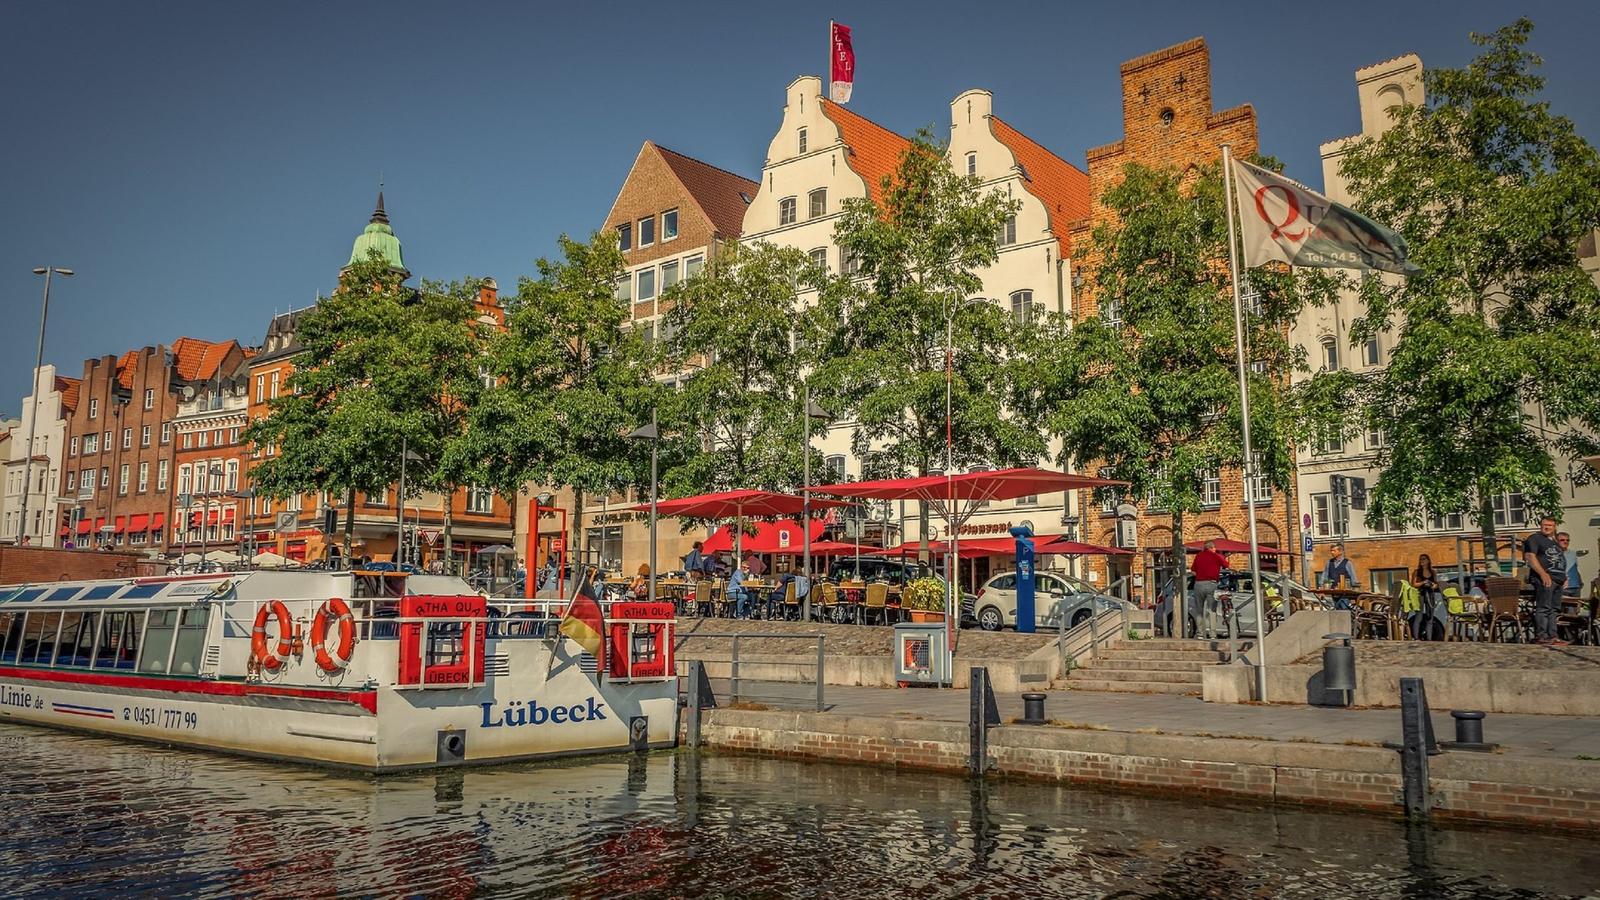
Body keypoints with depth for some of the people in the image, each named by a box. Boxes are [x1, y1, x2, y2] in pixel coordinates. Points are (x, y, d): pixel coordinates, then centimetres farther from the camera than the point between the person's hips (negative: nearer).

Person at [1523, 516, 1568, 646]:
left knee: (1554, 609, 8)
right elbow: (1530, 556, -13)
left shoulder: (1555, 543, 26)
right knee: (1543, 608, -13)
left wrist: (1565, 577, 17)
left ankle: (1552, 636, 10)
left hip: (1558, 580, 9)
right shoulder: (1534, 539, -1)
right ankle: (1541, 636, -14)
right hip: (1544, 579, -9)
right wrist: (1543, 574, -20)